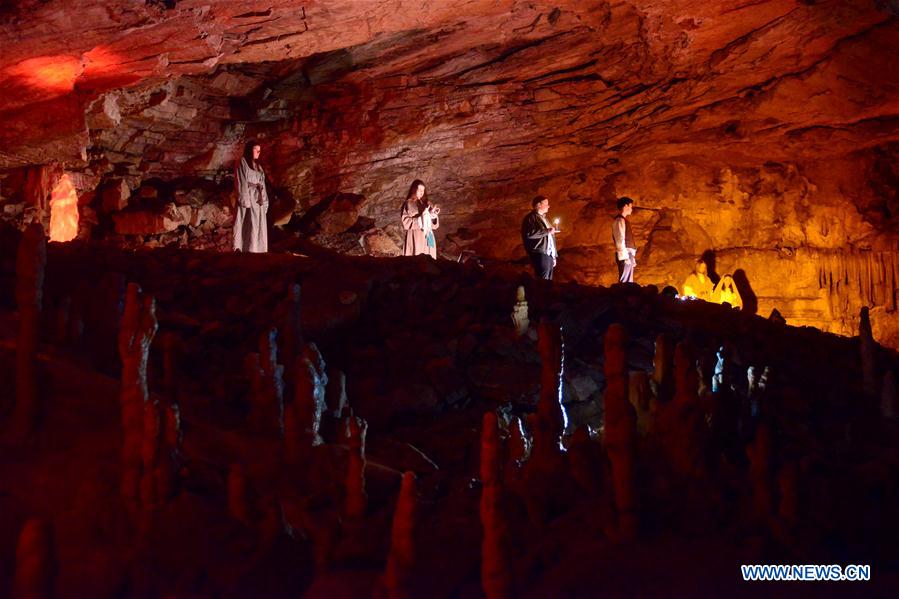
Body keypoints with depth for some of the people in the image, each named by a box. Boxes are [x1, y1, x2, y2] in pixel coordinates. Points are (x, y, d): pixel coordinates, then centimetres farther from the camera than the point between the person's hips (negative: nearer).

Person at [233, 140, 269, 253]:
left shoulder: (258, 166, 20)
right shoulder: (242, 163, -2)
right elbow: (241, 182, -10)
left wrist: (264, 201, 10)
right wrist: (245, 200, -19)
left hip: (258, 201, 8)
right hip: (248, 198, -8)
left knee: (259, 227, 4)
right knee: (250, 226, -13)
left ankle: (258, 251, 6)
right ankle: (248, 252, -15)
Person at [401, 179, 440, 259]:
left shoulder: (427, 203, 15)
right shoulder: (408, 204, 1)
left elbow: (435, 225, 13)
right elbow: (406, 223, -10)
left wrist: (434, 216, -7)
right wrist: (420, 217, -15)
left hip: (427, 238, 5)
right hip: (415, 239, -5)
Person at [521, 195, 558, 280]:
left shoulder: (544, 218, 24)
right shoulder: (531, 218, -4)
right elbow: (529, 233, -22)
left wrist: (554, 256, 21)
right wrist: (547, 231, -15)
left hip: (549, 254, 9)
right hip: (540, 254, -9)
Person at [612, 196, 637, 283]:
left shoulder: (623, 220, 20)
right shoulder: (619, 220, -10)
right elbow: (620, 240, -17)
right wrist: (625, 256, -22)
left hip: (628, 254, 10)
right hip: (625, 255, -10)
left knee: (628, 282, 10)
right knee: (624, 282, -11)